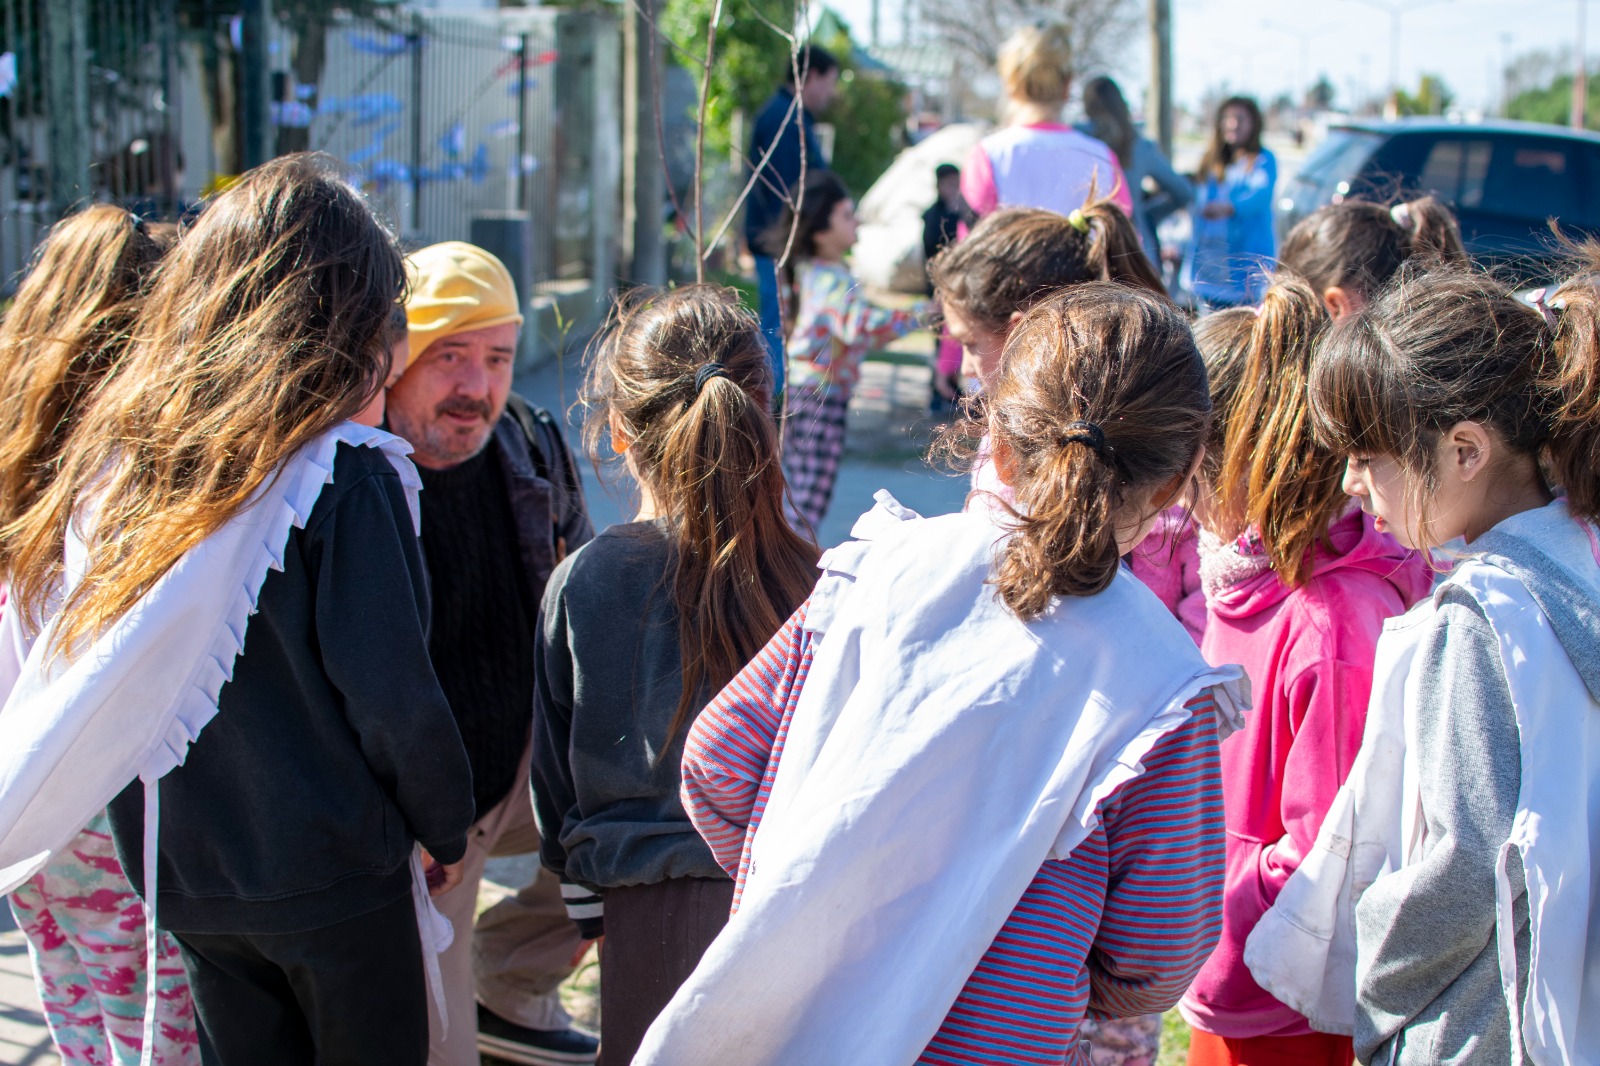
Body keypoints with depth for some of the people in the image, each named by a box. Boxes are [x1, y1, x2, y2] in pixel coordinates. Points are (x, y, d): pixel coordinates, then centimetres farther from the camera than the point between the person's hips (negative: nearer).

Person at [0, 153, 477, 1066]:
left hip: (183, 875, 5)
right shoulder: (347, 476, -19)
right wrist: (446, 826, 0)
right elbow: (392, 692, -17)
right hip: (330, 875, -5)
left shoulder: (121, 450, -2)